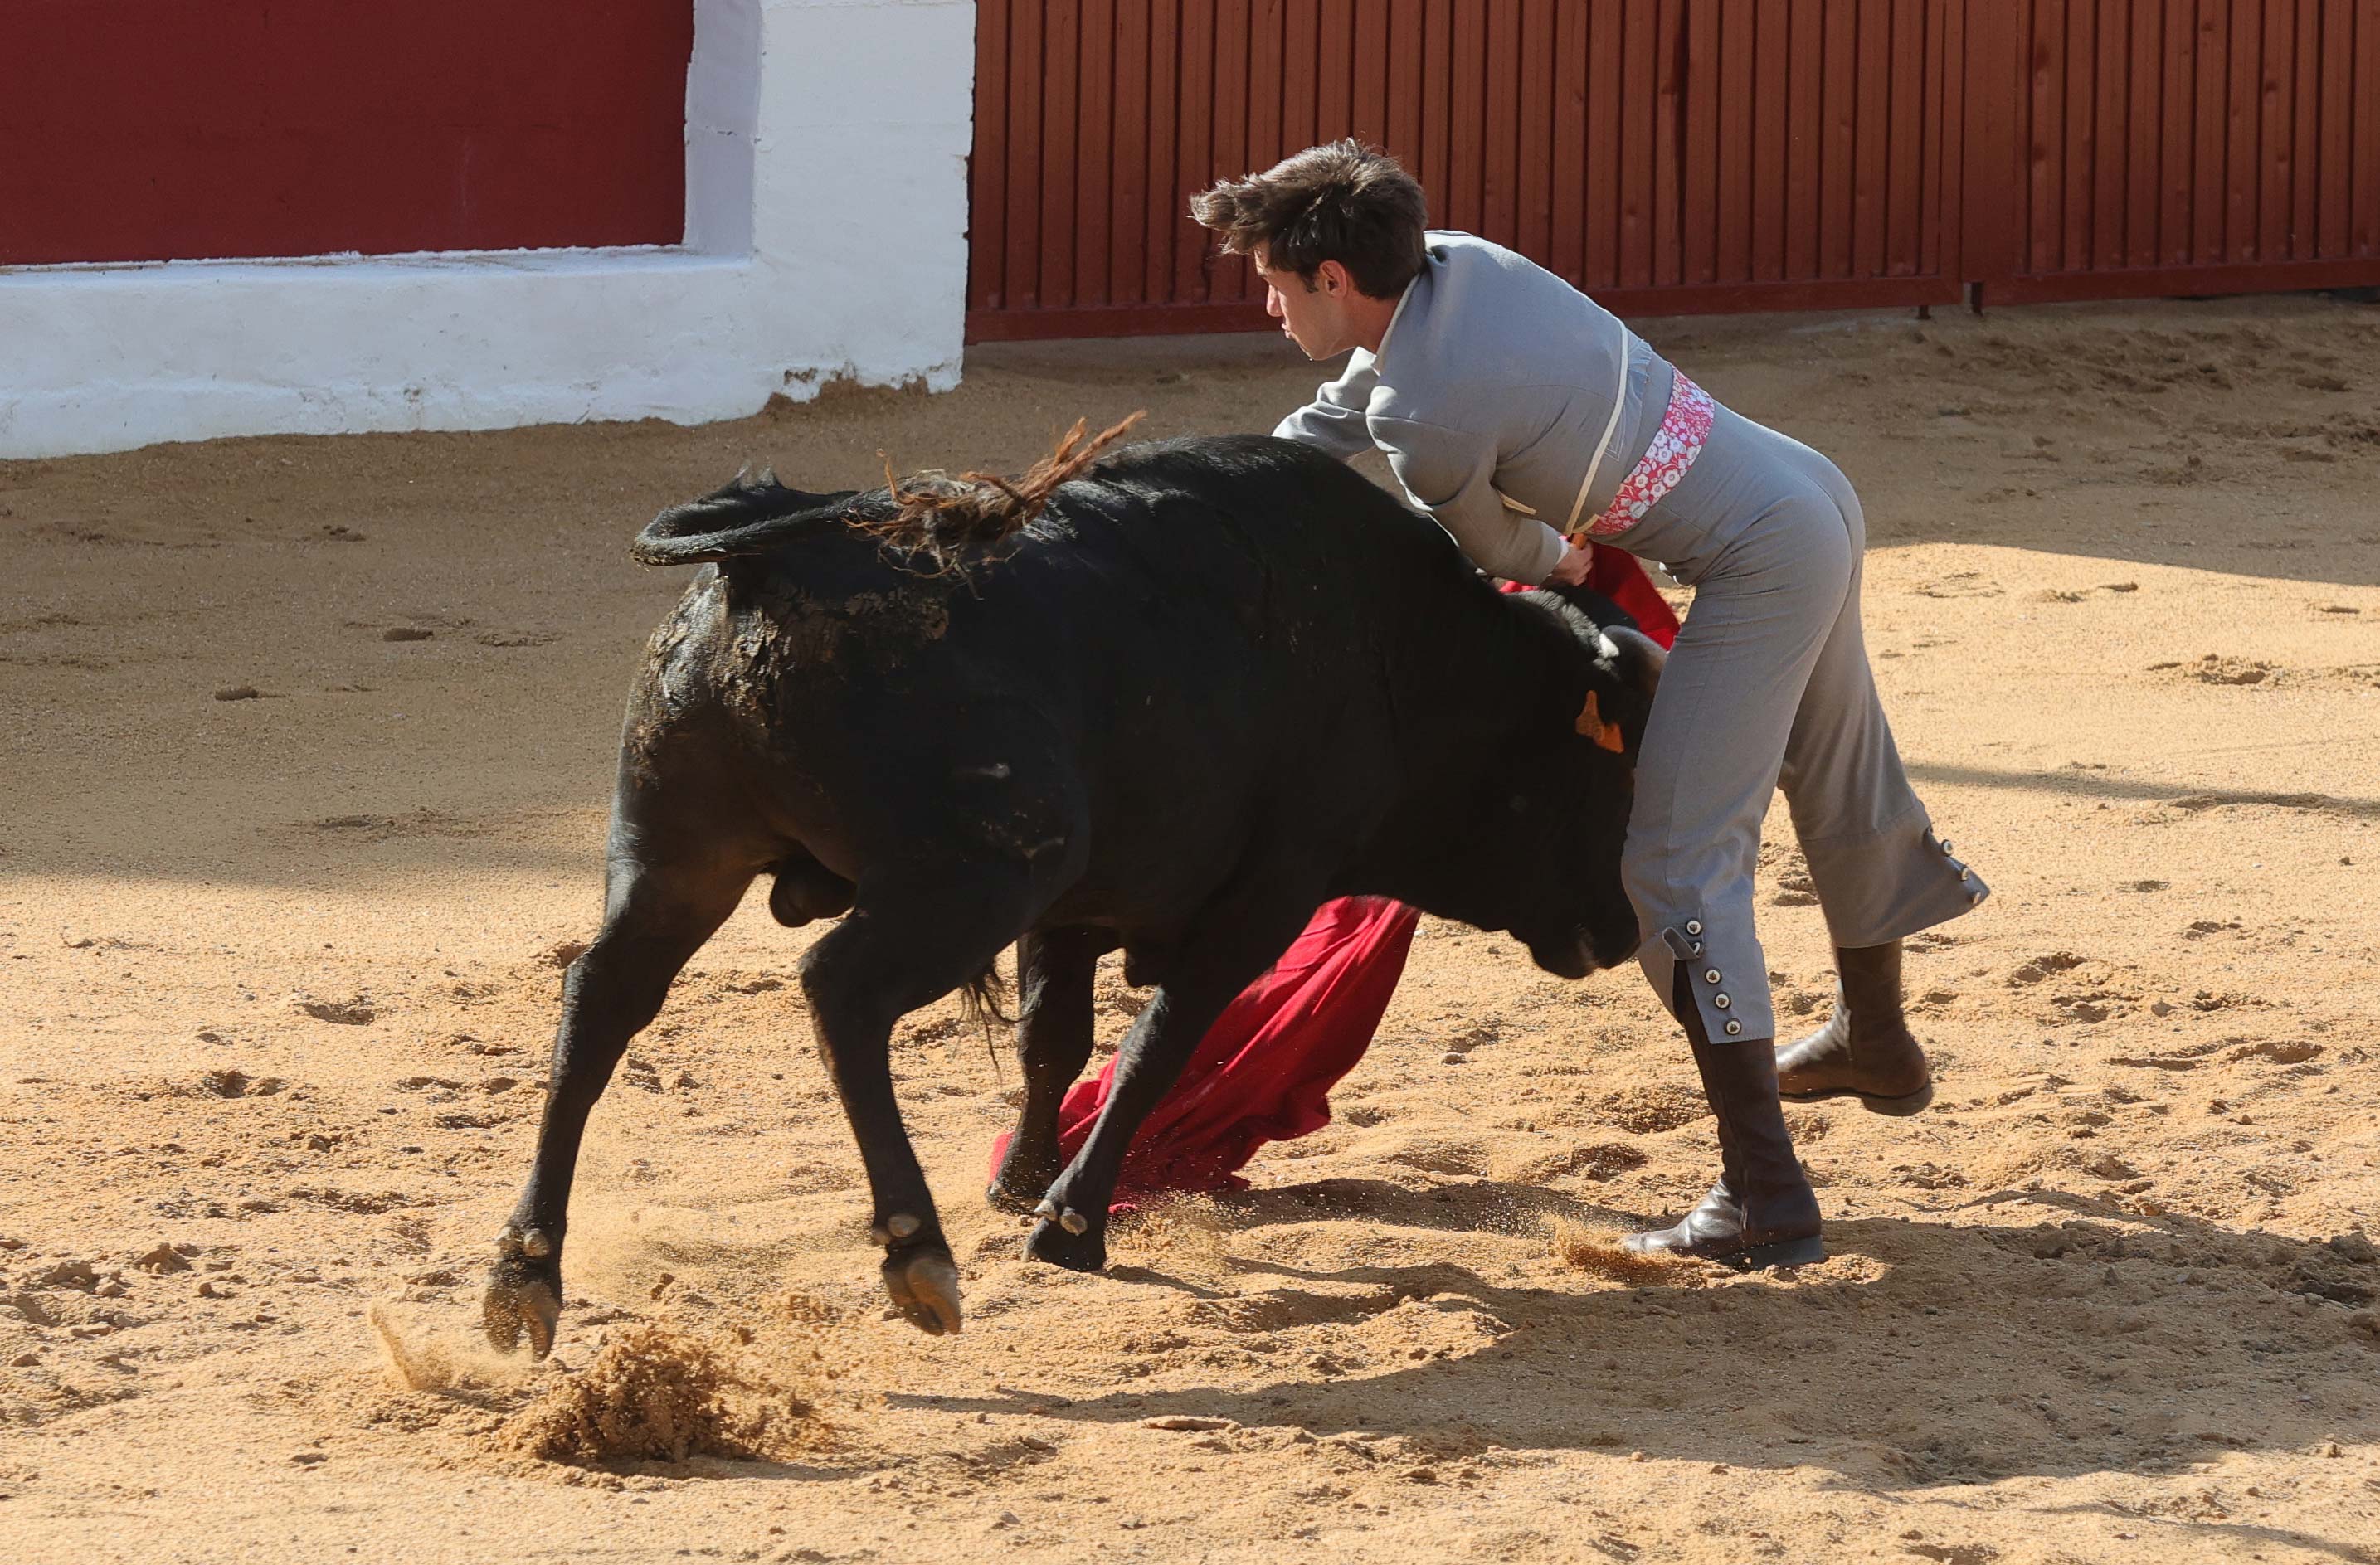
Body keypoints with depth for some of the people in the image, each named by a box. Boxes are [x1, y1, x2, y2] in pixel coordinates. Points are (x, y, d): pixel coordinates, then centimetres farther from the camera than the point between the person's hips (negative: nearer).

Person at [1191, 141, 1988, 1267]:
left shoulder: (1427, 421, -23)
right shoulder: (1456, 264, 2)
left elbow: (1498, 552, -3)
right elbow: (1333, 418, 19)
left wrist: (1555, 559, 19)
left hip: (1760, 565, -10)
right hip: (1815, 493, 10)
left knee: (1678, 863, -9)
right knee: (1839, 777, 30)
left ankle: (1764, 1196, -14)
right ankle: (1876, 1038, 54)